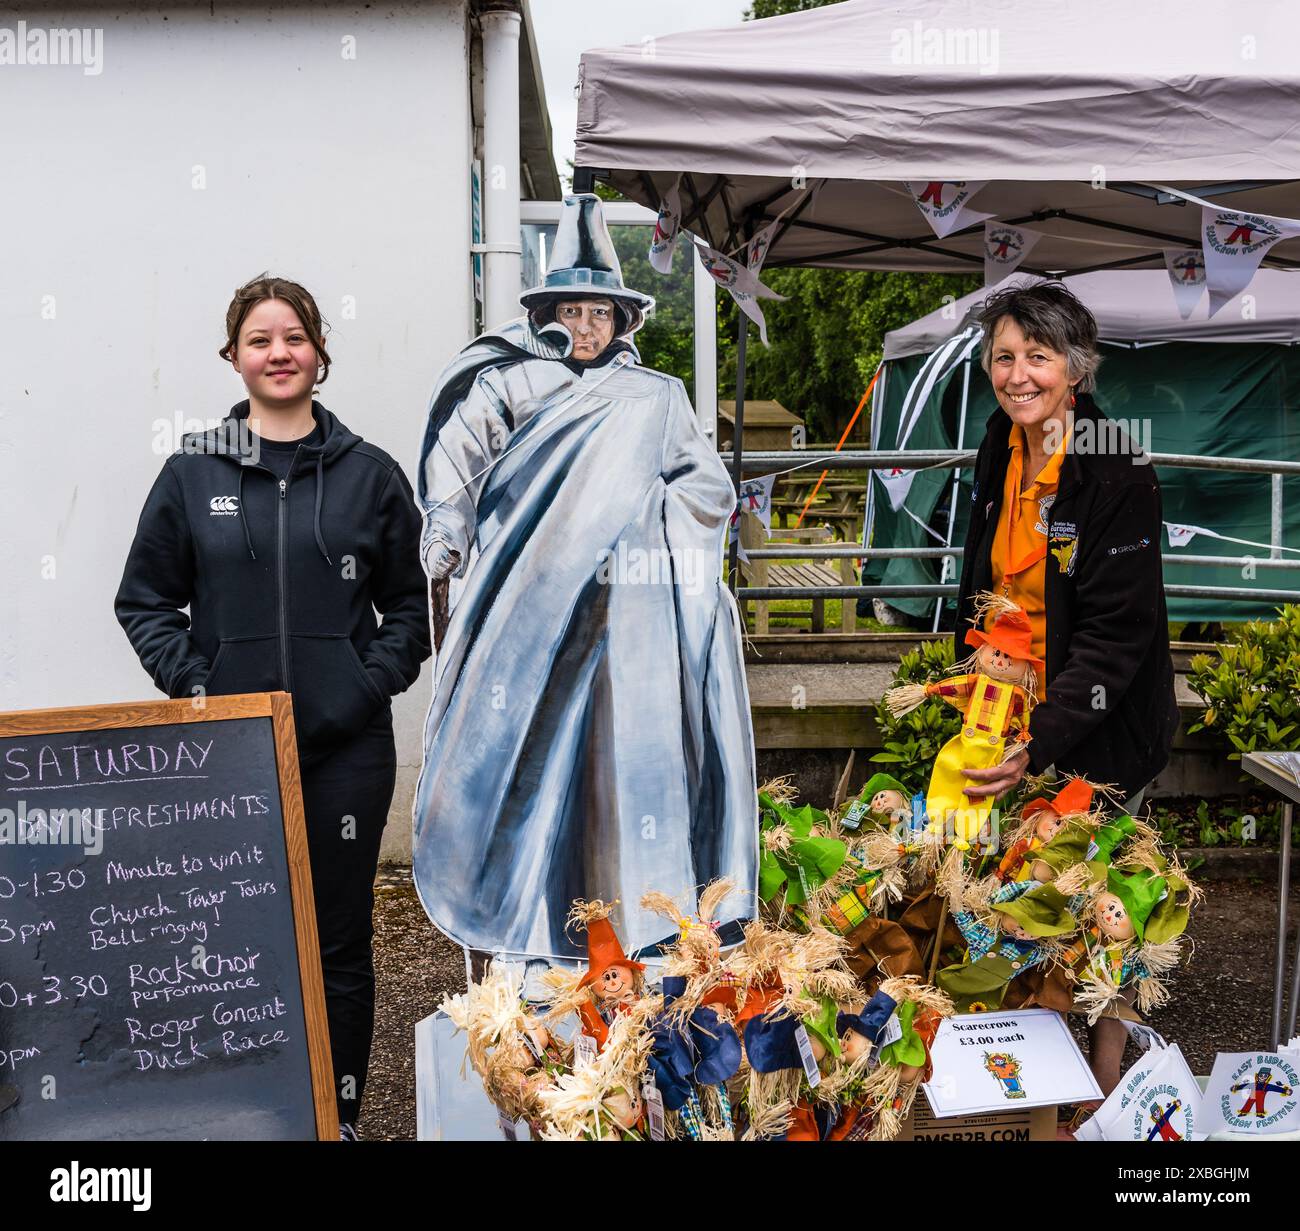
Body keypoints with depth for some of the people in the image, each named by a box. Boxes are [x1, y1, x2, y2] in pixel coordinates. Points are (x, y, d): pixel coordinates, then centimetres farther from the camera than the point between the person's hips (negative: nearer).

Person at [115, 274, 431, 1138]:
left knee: (340, 943, 8)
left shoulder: (370, 474, 5)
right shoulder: (192, 474, 5)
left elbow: (408, 605, 10)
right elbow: (146, 600, 10)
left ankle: (340, 1115, 23)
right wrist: (191, 683, -3)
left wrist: (372, 681, -4)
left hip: (345, 748, 0)